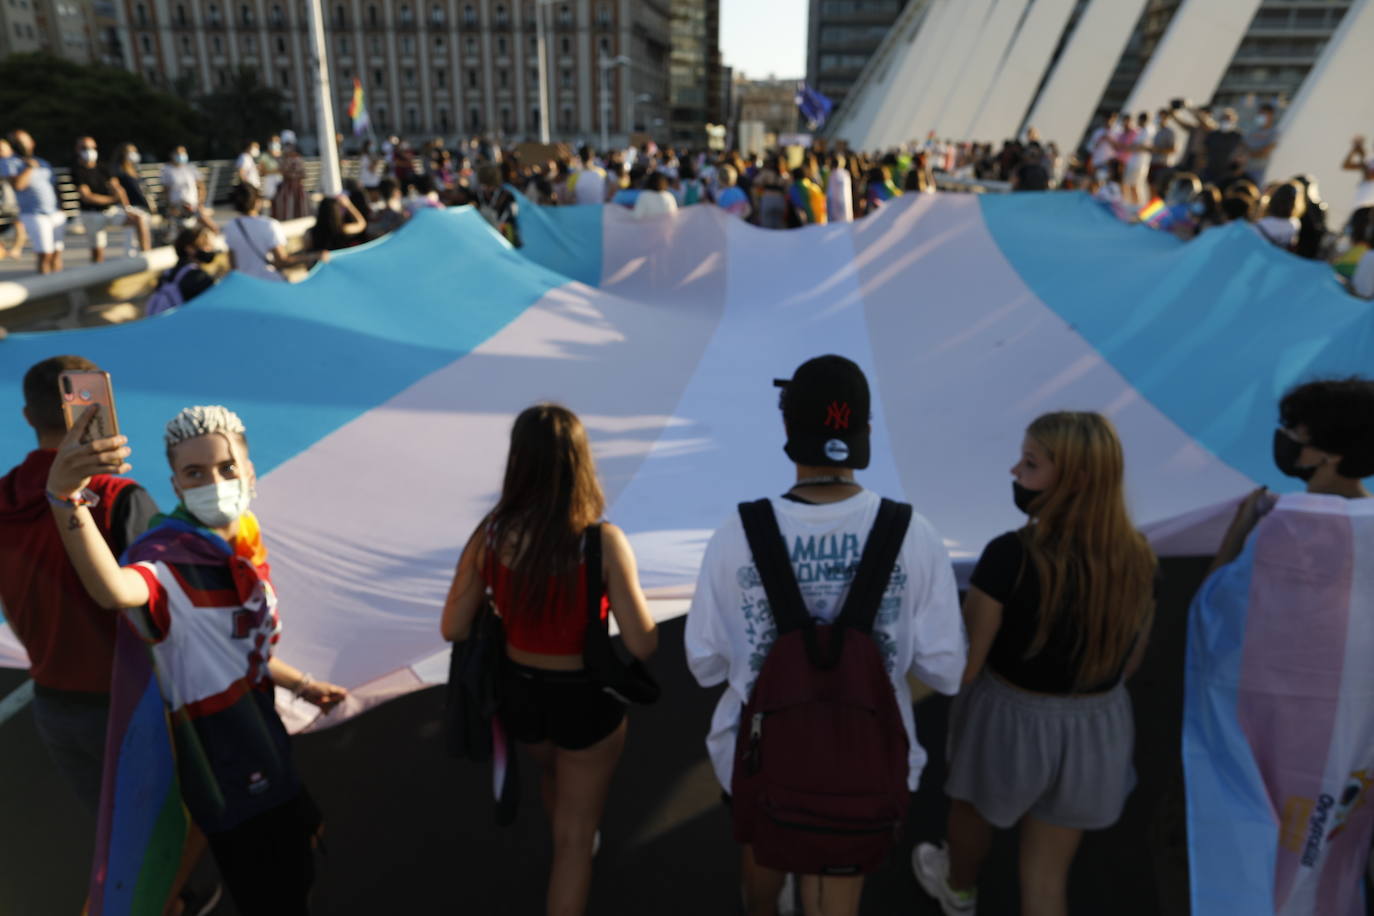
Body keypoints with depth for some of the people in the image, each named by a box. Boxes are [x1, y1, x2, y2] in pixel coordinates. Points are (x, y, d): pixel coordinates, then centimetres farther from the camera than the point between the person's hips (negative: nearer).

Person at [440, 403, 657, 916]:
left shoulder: (490, 537, -16)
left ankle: (574, 851, 67)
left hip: (517, 691, 5)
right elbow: (642, 646, -22)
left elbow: (453, 628, -8)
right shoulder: (602, 543, -26)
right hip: (585, 699, -4)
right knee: (574, 838, 17)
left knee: (551, 771, 38)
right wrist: (632, 600, -2)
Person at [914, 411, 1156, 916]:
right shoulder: (1137, 557, -10)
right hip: (1096, 727, 4)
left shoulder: (1011, 555, -28)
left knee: (972, 813, 31)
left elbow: (963, 663, -22)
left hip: (1009, 719, -3)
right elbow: (1130, 661, 3)